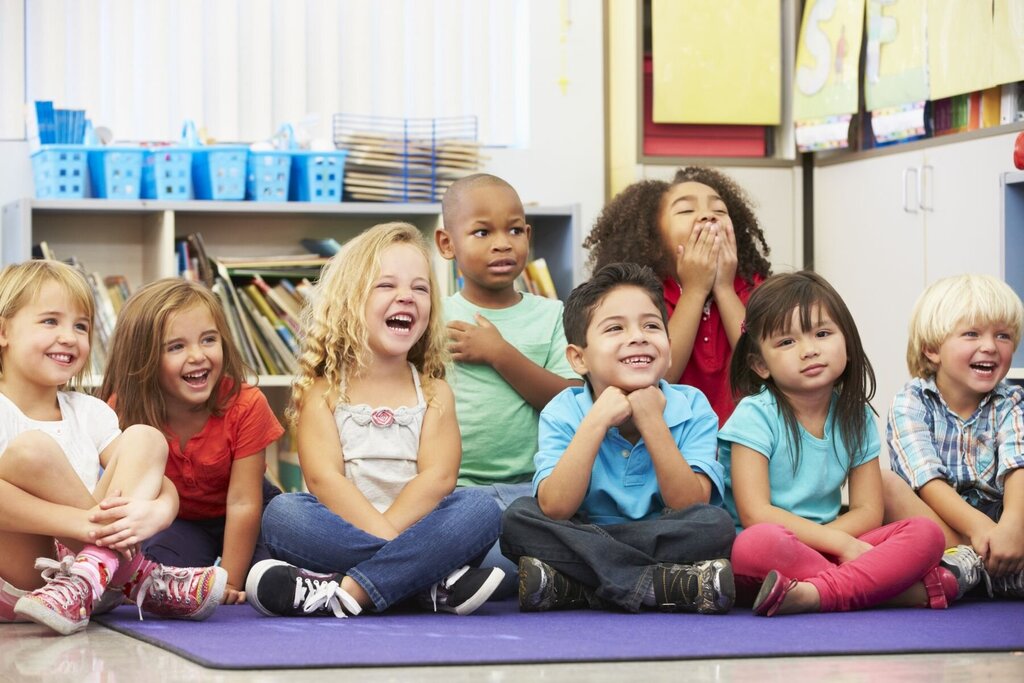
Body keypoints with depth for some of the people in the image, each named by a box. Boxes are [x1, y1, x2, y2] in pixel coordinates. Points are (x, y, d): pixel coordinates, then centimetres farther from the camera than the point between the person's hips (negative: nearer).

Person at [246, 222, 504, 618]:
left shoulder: (433, 393, 12)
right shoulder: (322, 390, 6)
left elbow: (438, 477, -4)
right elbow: (323, 478, -9)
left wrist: (390, 534, -20)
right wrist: (385, 537, -22)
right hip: (342, 531, -1)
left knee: (481, 508, -25)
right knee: (282, 514, -29)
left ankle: (347, 591, -35)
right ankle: (438, 583, -33)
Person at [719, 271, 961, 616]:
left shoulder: (855, 418, 8)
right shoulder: (755, 415, -7)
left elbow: (868, 510, 5)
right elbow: (755, 514, -15)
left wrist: (814, 539, -16)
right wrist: (841, 543, -20)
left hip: (829, 546, 5)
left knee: (925, 533, -16)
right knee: (758, 543, -40)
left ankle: (816, 595, -36)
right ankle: (908, 589, -34)